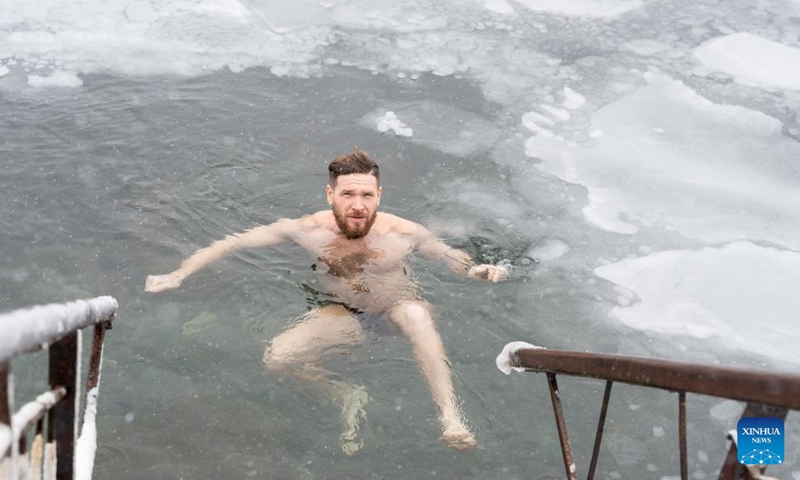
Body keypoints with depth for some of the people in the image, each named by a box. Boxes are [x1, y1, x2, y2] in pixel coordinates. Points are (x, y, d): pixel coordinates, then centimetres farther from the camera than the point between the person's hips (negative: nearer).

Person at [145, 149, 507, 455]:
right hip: (344, 313, 3)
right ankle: (348, 398, 7)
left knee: (416, 313, -39)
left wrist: (477, 271, -28)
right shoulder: (309, 229, -21)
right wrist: (178, 275, -17)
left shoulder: (404, 233, -23)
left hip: (395, 307, -2)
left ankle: (450, 418, -33)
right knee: (277, 358, -18)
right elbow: (234, 242, -13)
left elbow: (450, 256, -5)